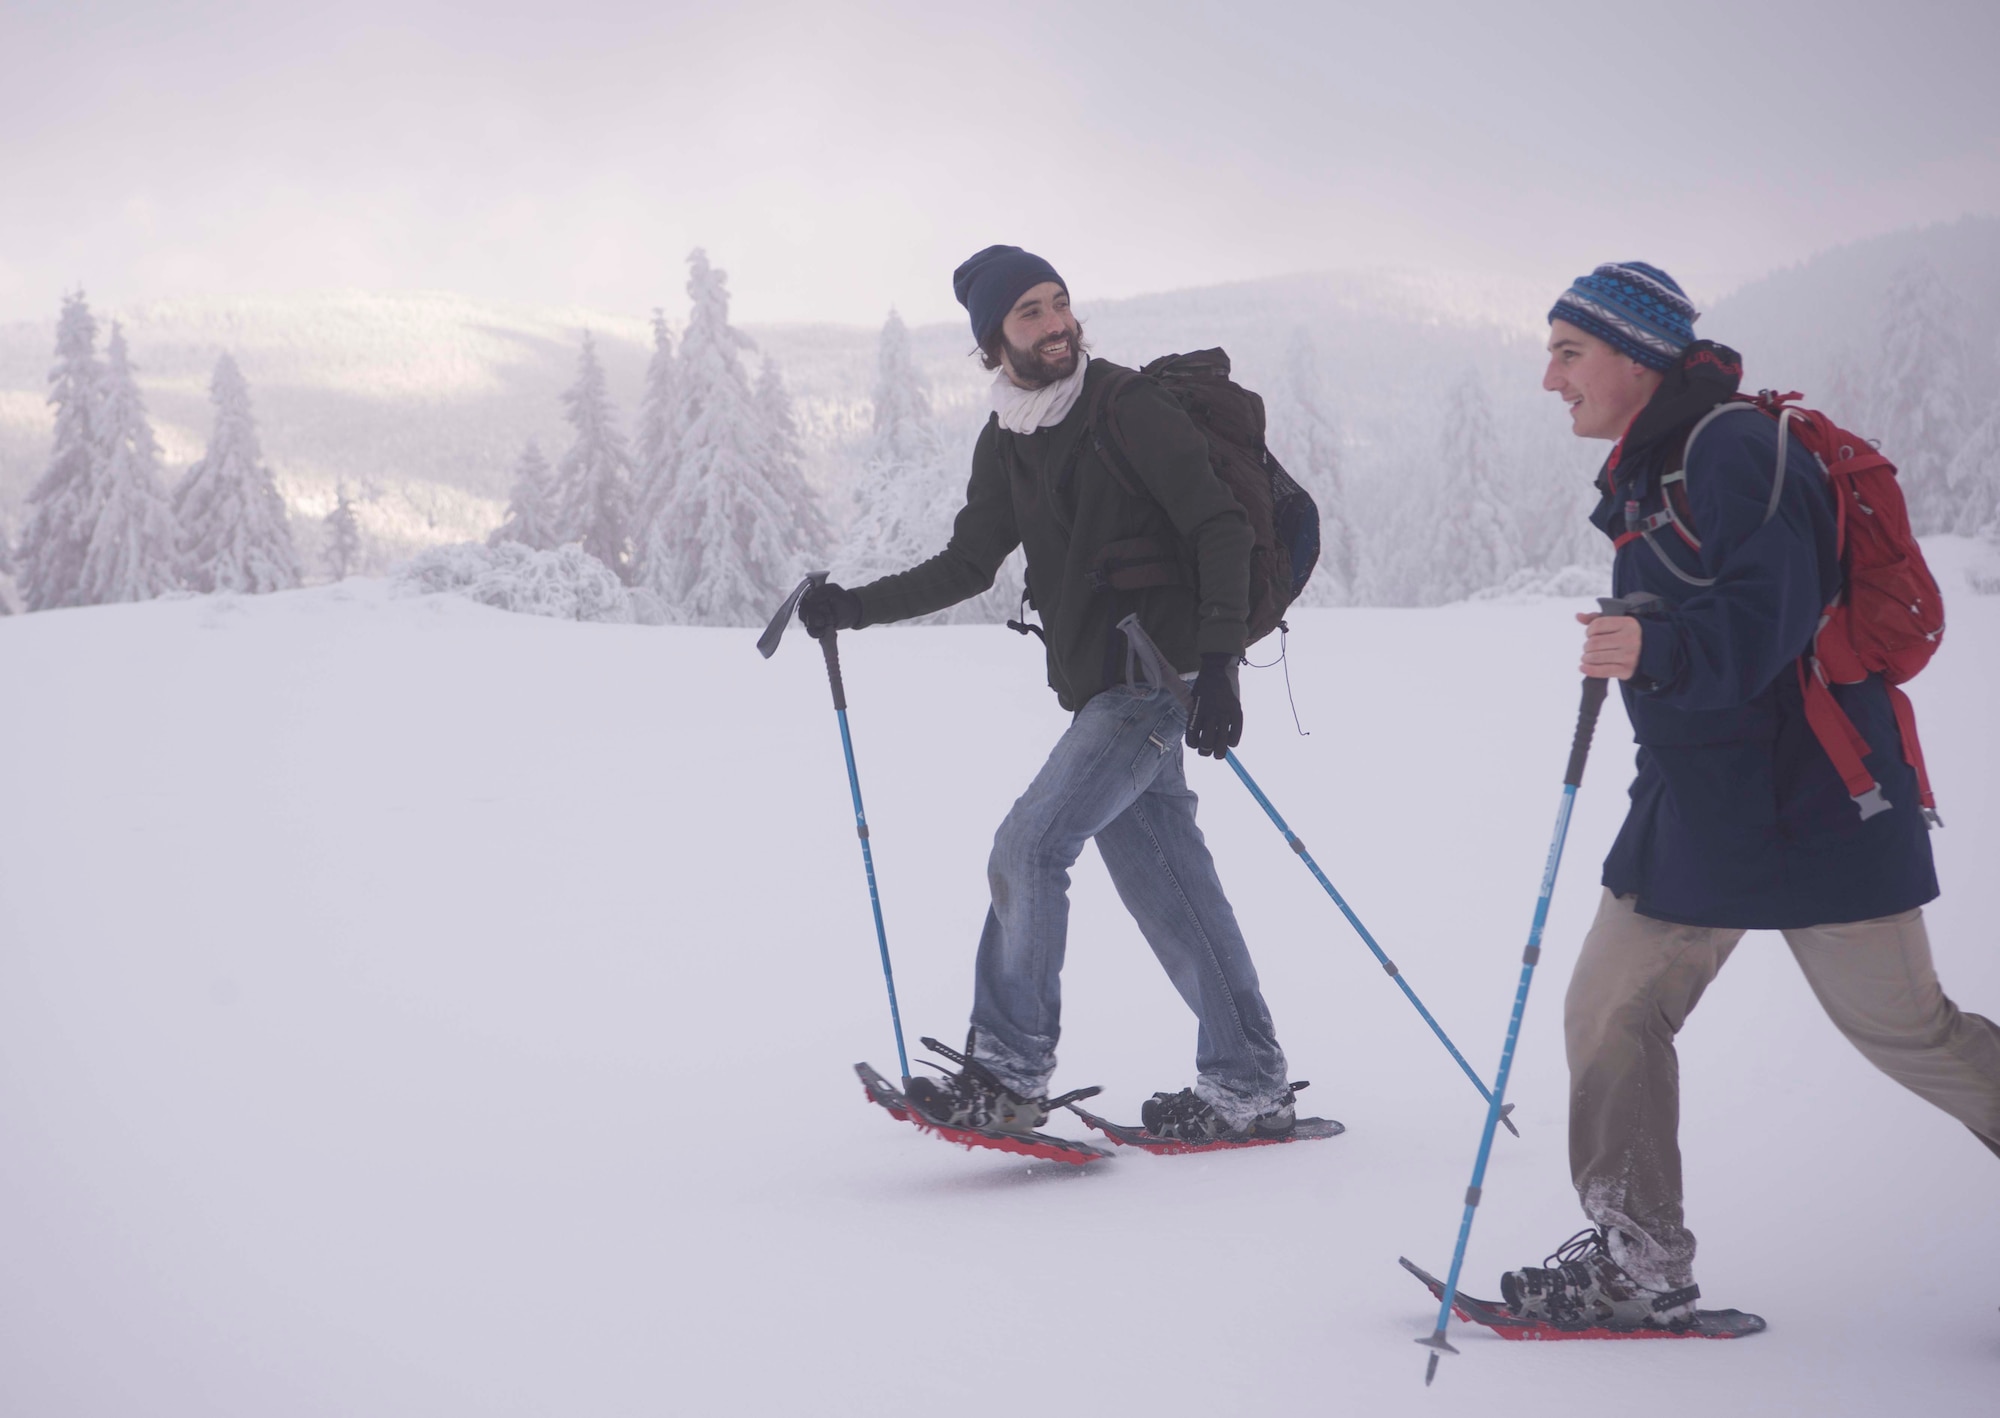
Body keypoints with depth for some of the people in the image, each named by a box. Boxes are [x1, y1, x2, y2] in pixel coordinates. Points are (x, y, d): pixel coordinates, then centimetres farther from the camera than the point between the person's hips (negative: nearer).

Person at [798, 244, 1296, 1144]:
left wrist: (1217, 663, -25)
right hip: (1096, 690, 8)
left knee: (1029, 846, -13)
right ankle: (1246, 1088, 17)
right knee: (1167, 887, 9)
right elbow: (967, 566, 18)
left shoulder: (1130, 408, -11)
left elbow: (1222, 528, -16)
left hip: (1155, 682, -7)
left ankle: (1009, 1076, -5)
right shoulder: (1006, 445, 11)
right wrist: (856, 608, 6)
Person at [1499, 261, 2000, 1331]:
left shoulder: (1735, 448, -17)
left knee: (1903, 1030, 1)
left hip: (1812, 804, -9)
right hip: (1698, 805, 9)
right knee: (1611, 1010, 3)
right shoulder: (1648, 473, 13)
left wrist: (1661, 649, -41)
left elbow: (1775, 610, -28)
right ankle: (1639, 1262, 9)